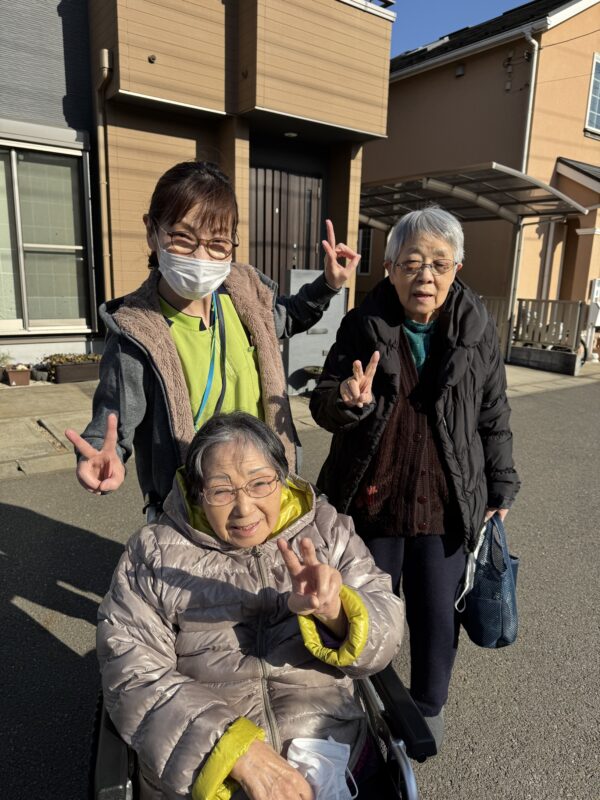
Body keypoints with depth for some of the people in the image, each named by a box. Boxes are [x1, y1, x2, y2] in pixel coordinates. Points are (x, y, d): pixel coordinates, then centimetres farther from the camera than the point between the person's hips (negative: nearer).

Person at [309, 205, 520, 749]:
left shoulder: (477, 328, -4)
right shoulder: (364, 326, -7)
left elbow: (494, 417, 4)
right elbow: (322, 405, -7)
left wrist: (500, 488, 6)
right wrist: (346, 401, -30)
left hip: (447, 507, 1)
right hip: (371, 501, 0)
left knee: (437, 618, 16)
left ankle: (429, 706, 45)